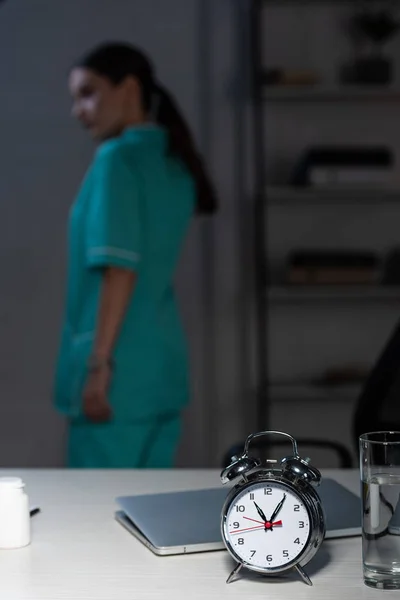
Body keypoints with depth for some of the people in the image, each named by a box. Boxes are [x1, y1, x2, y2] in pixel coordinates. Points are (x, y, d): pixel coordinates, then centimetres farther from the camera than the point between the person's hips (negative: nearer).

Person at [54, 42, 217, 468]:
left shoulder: (118, 158, -10)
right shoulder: (175, 164, 14)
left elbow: (120, 269, -18)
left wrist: (99, 364, -18)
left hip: (120, 366, -8)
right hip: (164, 362, 8)